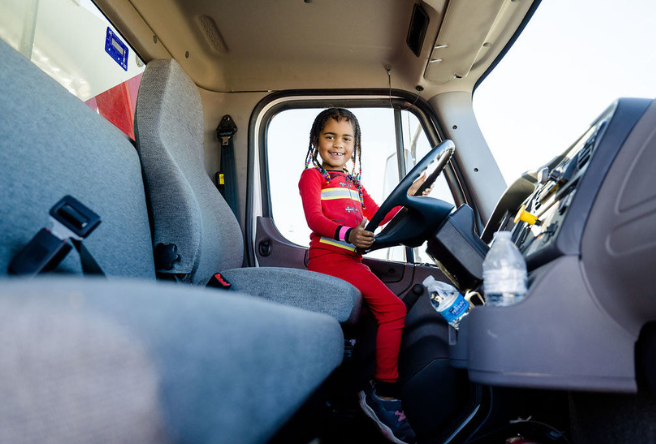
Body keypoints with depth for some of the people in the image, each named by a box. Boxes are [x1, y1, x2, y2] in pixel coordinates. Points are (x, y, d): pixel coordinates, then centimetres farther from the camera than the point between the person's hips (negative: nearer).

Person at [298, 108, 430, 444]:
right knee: (392, 307, -19)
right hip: (329, 257, -8)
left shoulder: (352, 182, 29)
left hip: (352, 259, 8)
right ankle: (384, 393, -11)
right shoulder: (312, 175, 5)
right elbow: (314, 218, -12)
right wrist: (347, 234, -29)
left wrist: (407, 195, 18)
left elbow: (379, 216, 26)